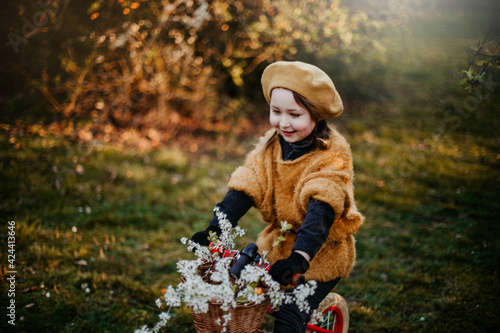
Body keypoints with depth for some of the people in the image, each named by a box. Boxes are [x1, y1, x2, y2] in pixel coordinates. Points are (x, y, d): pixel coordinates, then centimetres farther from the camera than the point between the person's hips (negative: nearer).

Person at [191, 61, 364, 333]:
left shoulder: (332, 156, -18)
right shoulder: (270, 145, -2)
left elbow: (321, 210, -32)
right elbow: (244, 188, -12)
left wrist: (300, 256, -45)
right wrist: (215, 230, -25)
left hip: (320, 253, -5)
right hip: (277, 244, 5)